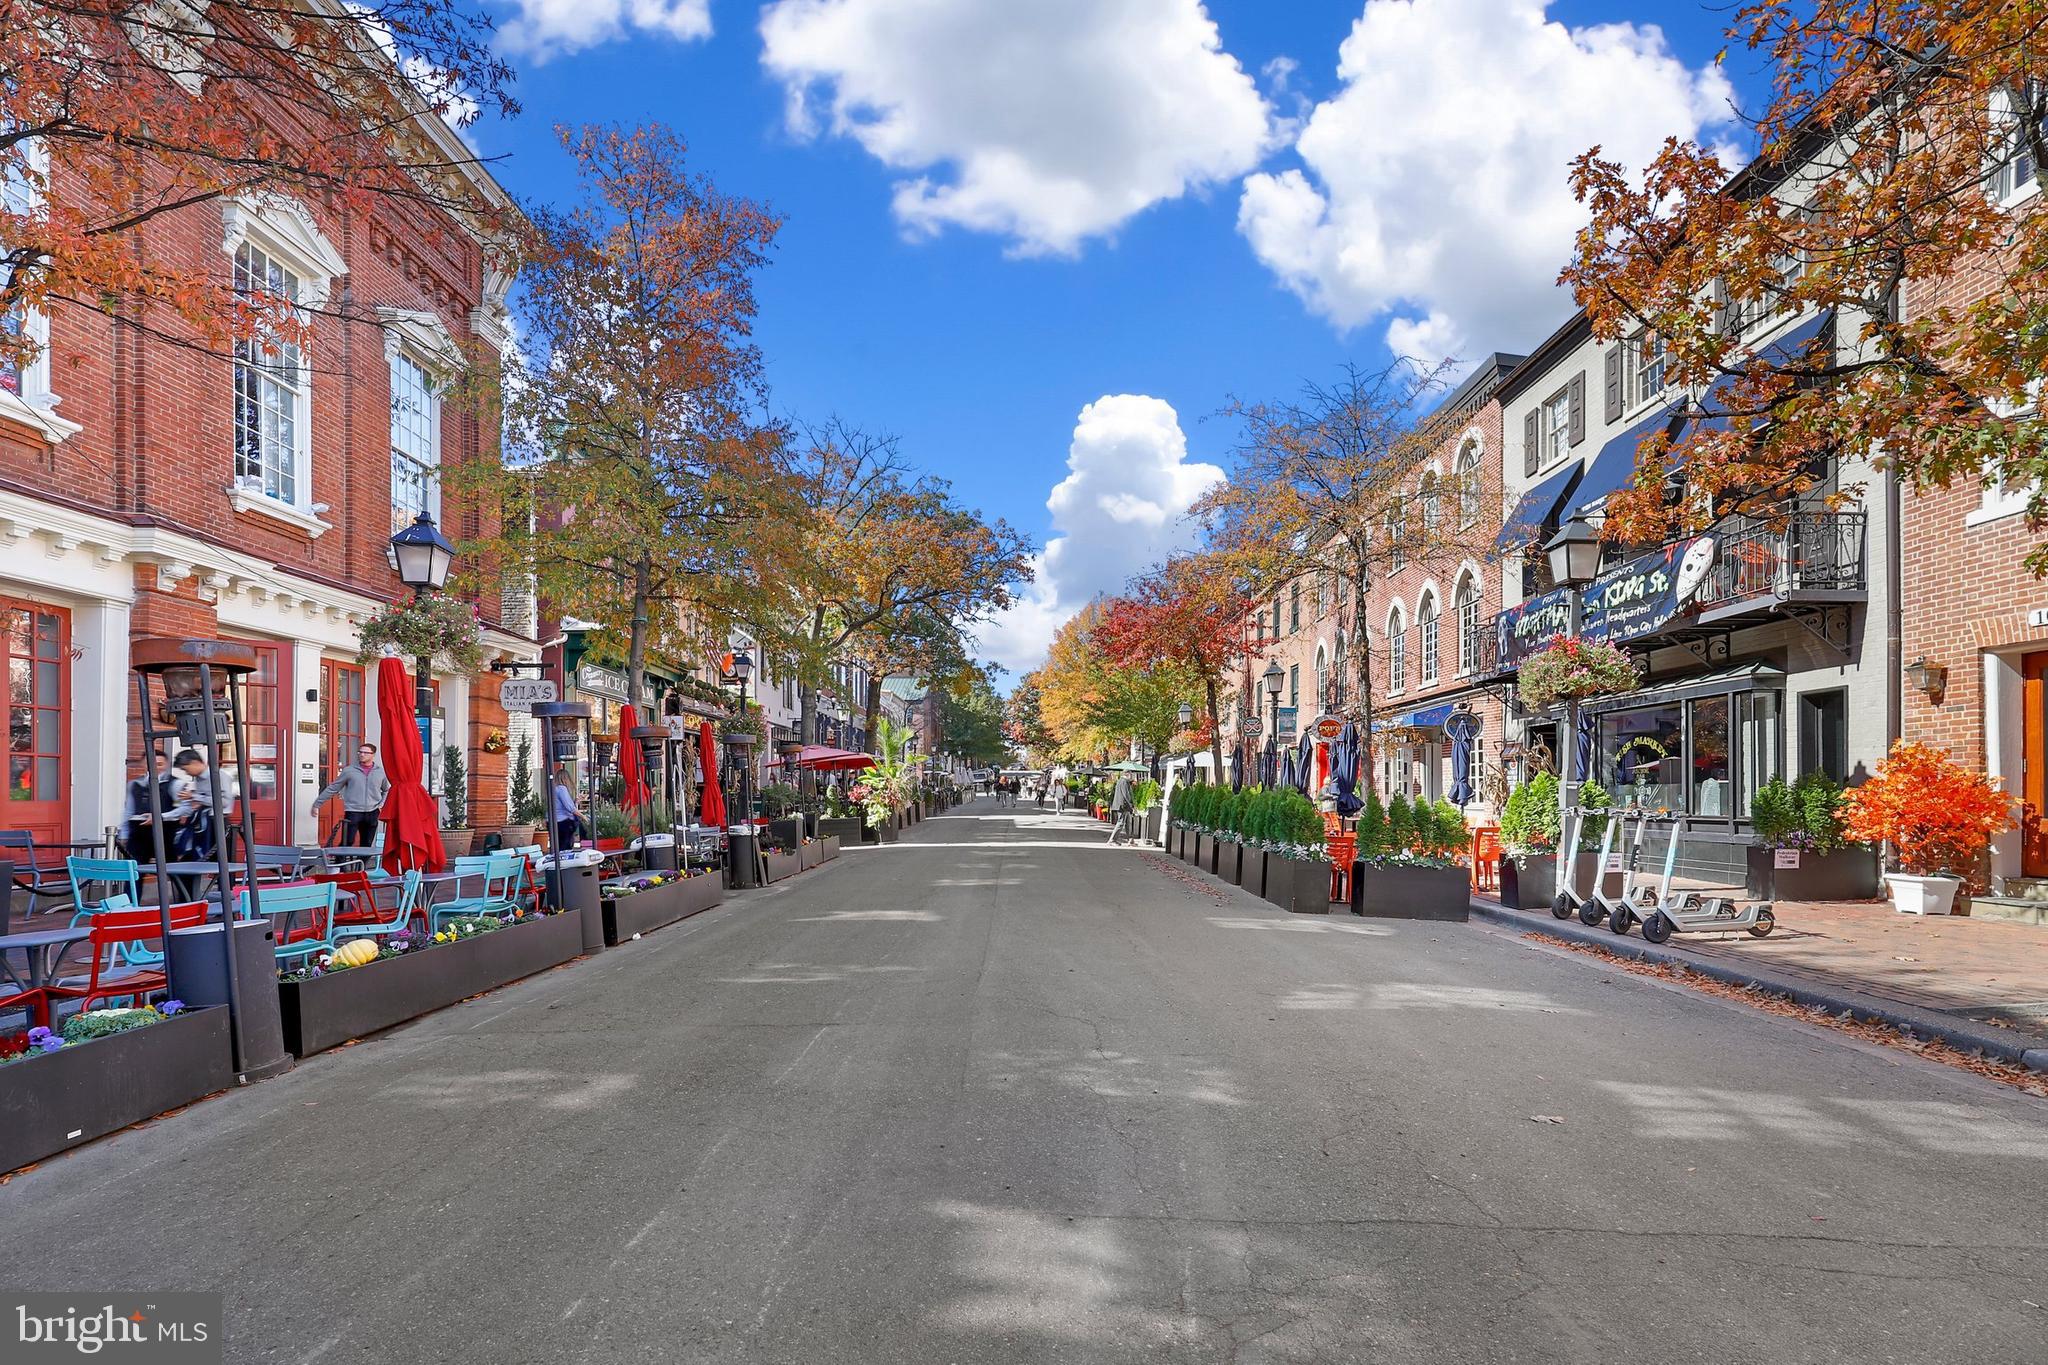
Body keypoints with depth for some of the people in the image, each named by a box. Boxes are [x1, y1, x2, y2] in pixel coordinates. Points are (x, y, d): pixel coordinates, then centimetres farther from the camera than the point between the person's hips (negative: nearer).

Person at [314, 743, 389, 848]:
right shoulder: (349, 771, 1)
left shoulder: (381, 771, 6)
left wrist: (381, 805, 8)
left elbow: (387, 790, 20)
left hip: (372, 813, 2)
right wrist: (317, 803, 4)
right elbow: (332, 788, 5)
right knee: (346, 843, -11)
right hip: (353, 812, -2)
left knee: (366, 846, 8)